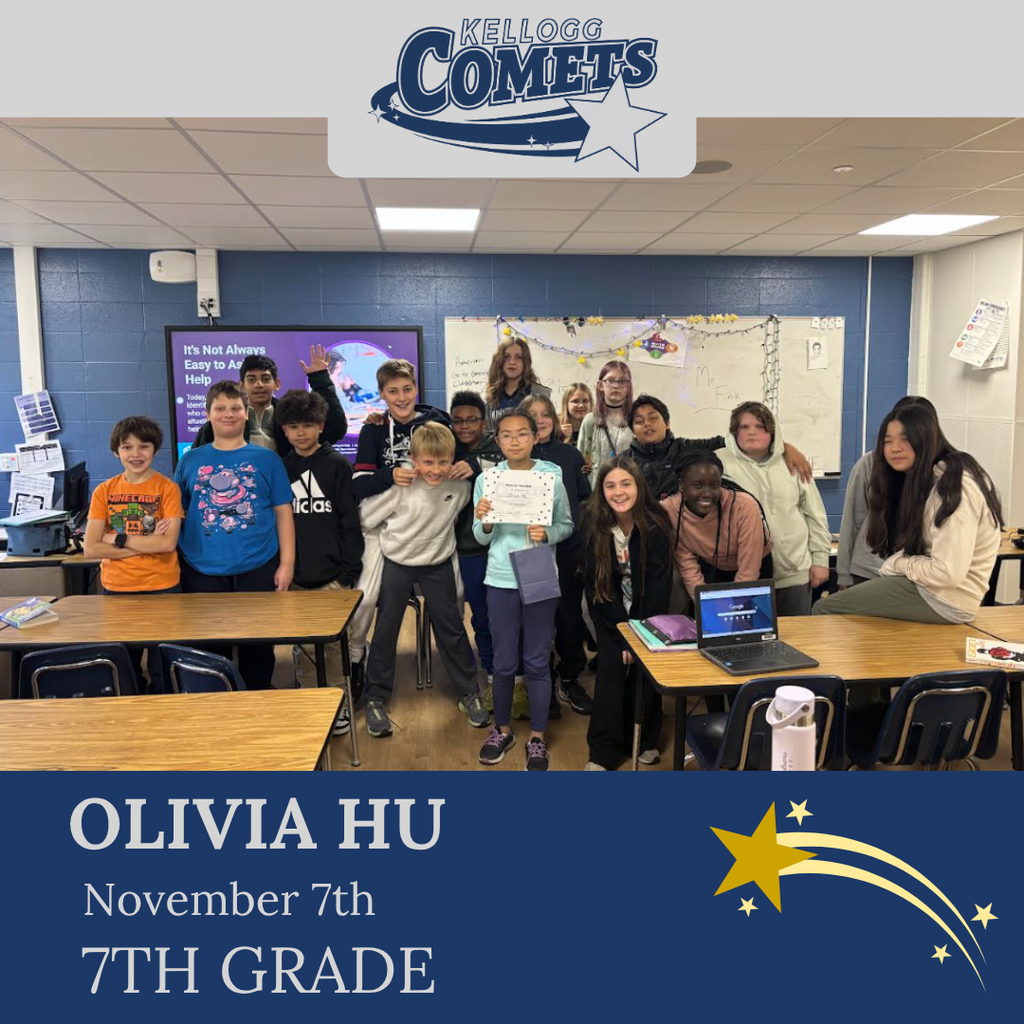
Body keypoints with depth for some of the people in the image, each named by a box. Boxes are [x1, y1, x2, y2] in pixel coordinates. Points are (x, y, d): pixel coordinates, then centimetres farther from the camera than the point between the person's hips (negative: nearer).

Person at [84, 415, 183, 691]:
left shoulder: (167, 488, -5)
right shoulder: (105, 491, 2)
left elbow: (168, 543, -15)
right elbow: (90, 548, -6)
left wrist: (118, 539, -13)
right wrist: (146, 544, -13)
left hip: (162, 587, -3)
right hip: (117, 587, 3)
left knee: (163, 668, 6)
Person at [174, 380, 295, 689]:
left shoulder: (267, 459, 4)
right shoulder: (190, 461, 8)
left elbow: (283, 512, 4)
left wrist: (287, 563, -2)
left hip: (258, 570, -1)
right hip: (202, 573, 1)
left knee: (258, 647, 8)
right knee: (210, 648, 10)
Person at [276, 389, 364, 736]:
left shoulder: (338, 465, -2)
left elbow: (350, 523, -5)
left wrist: (349, 571, -9)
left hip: (331, 576, -3)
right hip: (294, 576, 3)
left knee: (333, 642, 4)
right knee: (301, 644, 9)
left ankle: (338, 703, 18)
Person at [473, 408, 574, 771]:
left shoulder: (552, 475, -6)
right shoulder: (486, 479, -3)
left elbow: (566, 525, 2)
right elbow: (482, 539, 2)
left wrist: (547, 533, -18)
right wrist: (484, 522, -19)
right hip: (501, 580, 1)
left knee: (537, 661, 8)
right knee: (504, 661, 12)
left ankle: (537, 737, 24)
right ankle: (502, 729, 32)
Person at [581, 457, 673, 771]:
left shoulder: (655, 525, -21)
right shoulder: (593, 524, -17)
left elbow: (660, 586, -17)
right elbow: (593, 583, -14)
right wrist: (621, 635, -16)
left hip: (648, 611, 0)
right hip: (611, 613, 0)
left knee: (646, 670, -5)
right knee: (610, 669, -9)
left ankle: (646, 740, 17)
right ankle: (605, 751, 0)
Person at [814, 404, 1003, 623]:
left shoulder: (953, 487, -20)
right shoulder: (924, 479, 12)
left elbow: (948, 572, -26)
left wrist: (896, 564, -11)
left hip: (946, 598, -10)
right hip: (927, 584, 10)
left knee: (825, 608, -10)